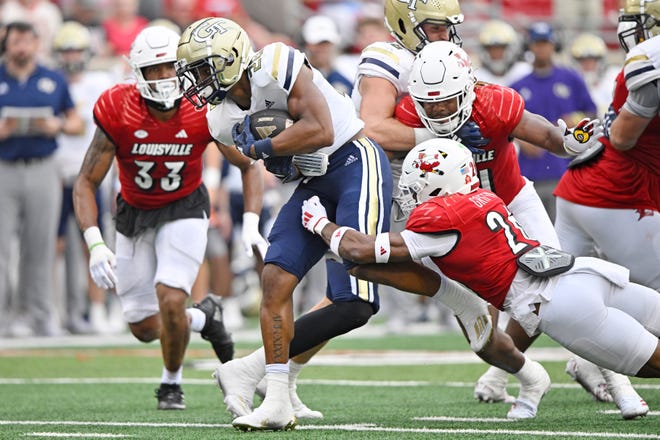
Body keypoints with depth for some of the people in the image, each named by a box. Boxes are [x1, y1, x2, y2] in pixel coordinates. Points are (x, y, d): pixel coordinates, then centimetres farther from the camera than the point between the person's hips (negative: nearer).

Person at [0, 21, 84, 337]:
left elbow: (77, 123, 14)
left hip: (42, 171, 2)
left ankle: (39, 314, 10)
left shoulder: (54, 82, 10)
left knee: (40, 246, 4)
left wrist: (58, 126, -7)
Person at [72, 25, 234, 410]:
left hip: (184, 210, -2)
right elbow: (86, 183, -18)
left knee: (170, 301, -21)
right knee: (145, 327, 4)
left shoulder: (203, 111, -22)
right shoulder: (118, 112, -23)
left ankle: (172, 382, 7)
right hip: (135, 215, 2)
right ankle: (204, 317, 38)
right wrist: (95, 244, -31)